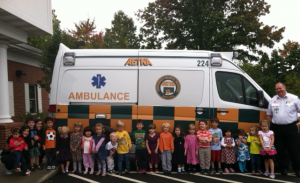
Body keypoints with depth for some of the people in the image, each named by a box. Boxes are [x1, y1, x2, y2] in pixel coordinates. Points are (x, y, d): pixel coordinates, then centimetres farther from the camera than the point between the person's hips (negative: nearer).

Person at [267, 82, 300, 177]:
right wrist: (268, 127, 8)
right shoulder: (272, 100, 10)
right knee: (280, 149, 9)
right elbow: (269, 115, 13)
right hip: (276, 128, 3)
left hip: (291, 127, -3)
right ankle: (284, 168, 22)